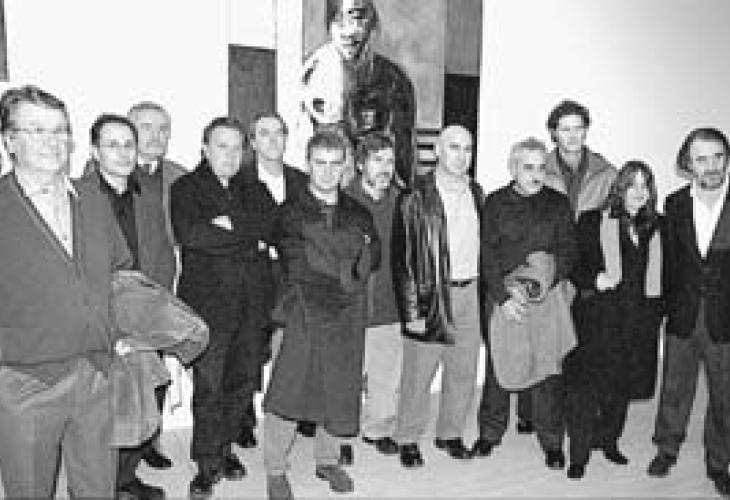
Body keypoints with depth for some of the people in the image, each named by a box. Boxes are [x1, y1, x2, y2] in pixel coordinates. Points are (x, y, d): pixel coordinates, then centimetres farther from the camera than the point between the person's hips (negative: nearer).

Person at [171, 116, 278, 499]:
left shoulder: (254, 191, 16)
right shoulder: (185, 188, 2)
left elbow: (271, 227, 0)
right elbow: (189, 234, -16)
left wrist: (231, 224, -13)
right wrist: (250, 239, -9)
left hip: (250, 306, 4)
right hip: (208, 304, -4)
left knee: (241, 382, 10)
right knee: (208, 388, -1)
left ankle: (224, 447, 29)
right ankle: (207, 464, 15)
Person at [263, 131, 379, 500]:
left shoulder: (358, 214, 12)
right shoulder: (291, 211, 2)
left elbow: (372, 259, 7)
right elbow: (297, 266, -3)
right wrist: (346, 270, 0)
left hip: (347, 316, 3)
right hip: (303, 313, -3)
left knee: (339, 389, 9)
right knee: (288, 389, -3)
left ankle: (327, 460, 29)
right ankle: (275, 470, 14)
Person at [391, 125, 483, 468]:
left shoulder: (477, 194, 10)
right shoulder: (416, 198, -8)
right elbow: (403, 257, -9)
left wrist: (484, 291, 11)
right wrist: (411, 310, -13)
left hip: (470, 294, 5)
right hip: (430, 295, -5)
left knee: (464, 372, 13)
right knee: (418, 373, 4)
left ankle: (451, 433, 32)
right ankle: (408, 439, 22)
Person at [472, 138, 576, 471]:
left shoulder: (559, 204, 6)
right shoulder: (495, 203, 5)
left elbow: (567, 253, 2)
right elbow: (487, 254, 1)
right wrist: (503, 296, -10)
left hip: (547, 295, 0)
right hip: (502, 296, 0)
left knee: (547, 367, 2)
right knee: (497, 365, 6)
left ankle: (551, 440, 18)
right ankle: (490, 432, 22)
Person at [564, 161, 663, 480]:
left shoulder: (658, 228, 9)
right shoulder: (592, 222, -2)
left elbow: (662, 272, 16)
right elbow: (571, 264, -2)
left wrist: (657, 307, 5)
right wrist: (593, 280, -18)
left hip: (640, 321, 4)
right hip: (598, 318, -4)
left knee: (625, 383, 13)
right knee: (587, 384, -4)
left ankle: (609, 440, 34)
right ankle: (579, 453, 9)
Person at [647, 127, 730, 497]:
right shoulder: (675, 203, 0)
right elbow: (669, 259, 5)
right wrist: (667, 303, 3)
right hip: (682, 314, 2)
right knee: (674, 387, 15)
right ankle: (667, 449, 34)